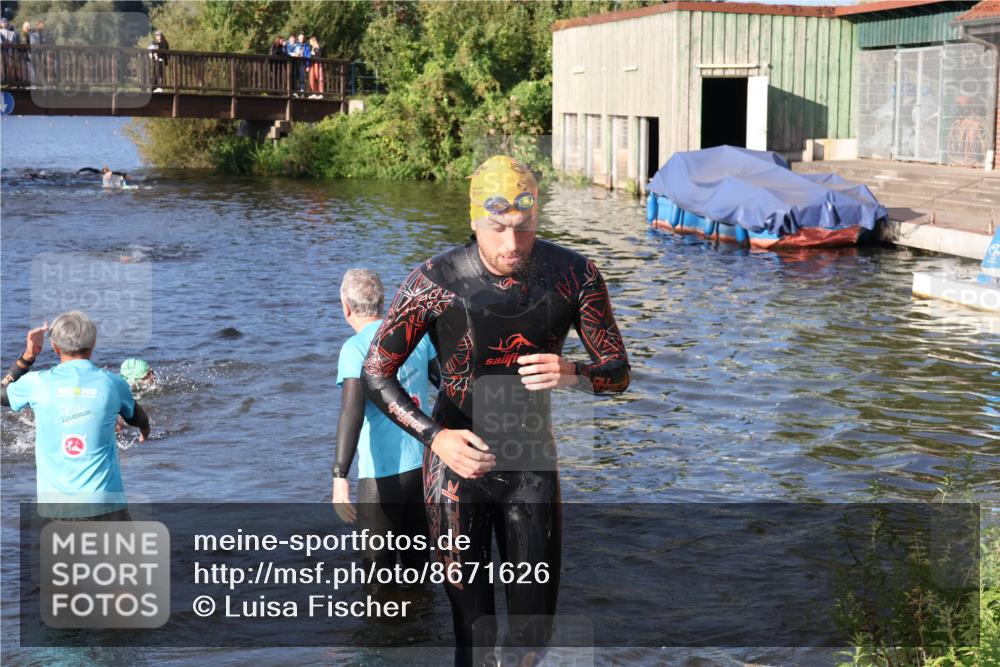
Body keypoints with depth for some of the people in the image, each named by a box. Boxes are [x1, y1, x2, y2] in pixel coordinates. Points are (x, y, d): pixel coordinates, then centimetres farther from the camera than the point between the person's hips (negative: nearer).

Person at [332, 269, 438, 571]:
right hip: (424, 463, 6)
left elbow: (352, 411, -24)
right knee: (416, 559, 19)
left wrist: (339, 476, -30)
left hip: (383, 473, -6)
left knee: (379, 566, 8)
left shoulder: (355, 348, -12)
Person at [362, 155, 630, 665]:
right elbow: (375, 373, -7)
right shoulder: (435, 281, -16)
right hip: (458, 463, -2)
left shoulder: (574, 276, -10)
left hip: (532, 463, 2)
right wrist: (434, 436, -21)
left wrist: (573, 374, -24)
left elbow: (618, 372, -1)